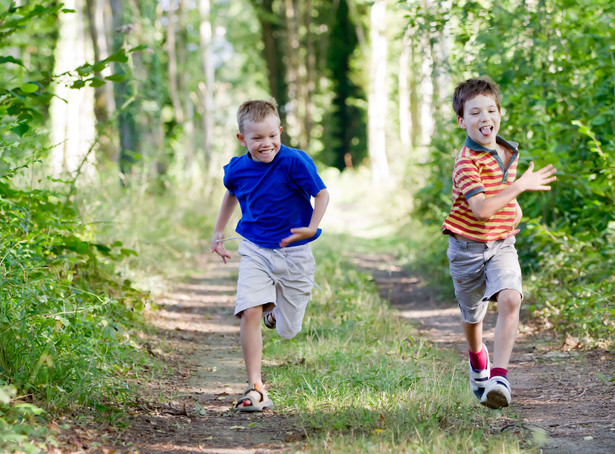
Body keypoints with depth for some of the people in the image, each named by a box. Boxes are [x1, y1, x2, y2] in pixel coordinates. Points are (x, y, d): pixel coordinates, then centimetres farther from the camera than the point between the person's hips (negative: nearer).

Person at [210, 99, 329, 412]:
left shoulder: (295, 162, -16)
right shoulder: (237, 169, -1)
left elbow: (322, 194, -12)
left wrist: (312, 228, -28)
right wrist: (218, 232, 26)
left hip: (292, 253, -2)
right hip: (254, 249, 2)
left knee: (288, 330, 7)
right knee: (249, 312, -20)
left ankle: (275, 308, 46)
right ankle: (256, 389, -16)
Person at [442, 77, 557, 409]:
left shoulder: (508, 152, 5)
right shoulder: (467, 161, -18)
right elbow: (481, 208, -29)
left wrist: (514, 208, 10)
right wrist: (520, 186, -29)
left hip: (501, 244, 4)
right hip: (468, 247, -3)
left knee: (509, 298, -25)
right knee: (472, 316, 14)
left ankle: (499, 376, -26)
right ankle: (477, 358, 48)